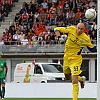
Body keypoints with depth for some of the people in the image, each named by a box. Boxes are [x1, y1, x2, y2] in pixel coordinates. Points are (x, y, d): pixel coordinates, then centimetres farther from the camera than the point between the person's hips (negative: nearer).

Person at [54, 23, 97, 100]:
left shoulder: (86, 39, -14)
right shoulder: (71, 29, -10)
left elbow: (92, 48, 4)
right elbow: (57, 29, -6)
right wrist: (57, 32, -30)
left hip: (75, 59, -5)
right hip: (66, 58, 5)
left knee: (74, 81, -16)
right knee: (68, 77, 25)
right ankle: (81, 79, 54)